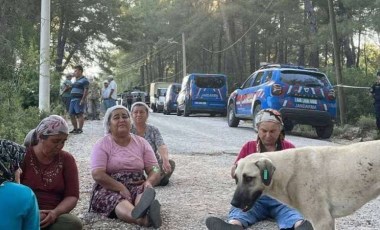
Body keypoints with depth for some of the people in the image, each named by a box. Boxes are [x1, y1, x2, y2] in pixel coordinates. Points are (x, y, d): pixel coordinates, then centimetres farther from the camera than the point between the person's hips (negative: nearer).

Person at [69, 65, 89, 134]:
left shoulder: (84, 80, -6)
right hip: (73, 100, 9)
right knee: (72, 115, 8)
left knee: (79, 115, -10)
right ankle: (75, 128, 17)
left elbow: (86, 90, -14)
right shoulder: (76, 80, 22)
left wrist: (83, 100, -21)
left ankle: (80, 129, -7)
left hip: (79, 100, -9)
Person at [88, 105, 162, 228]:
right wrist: (121, 188, -23)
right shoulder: (102, 144, 0)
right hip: (109, 189, -2)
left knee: (145, 192, -33)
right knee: (118, 200, -36)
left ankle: (144, 213, -70)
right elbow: (97, 174, -11)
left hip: (137, 186, 3)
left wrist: (149, 182, -20)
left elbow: (154, 169, 5)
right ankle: (144, 218, -70)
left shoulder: (141, 142, 11)